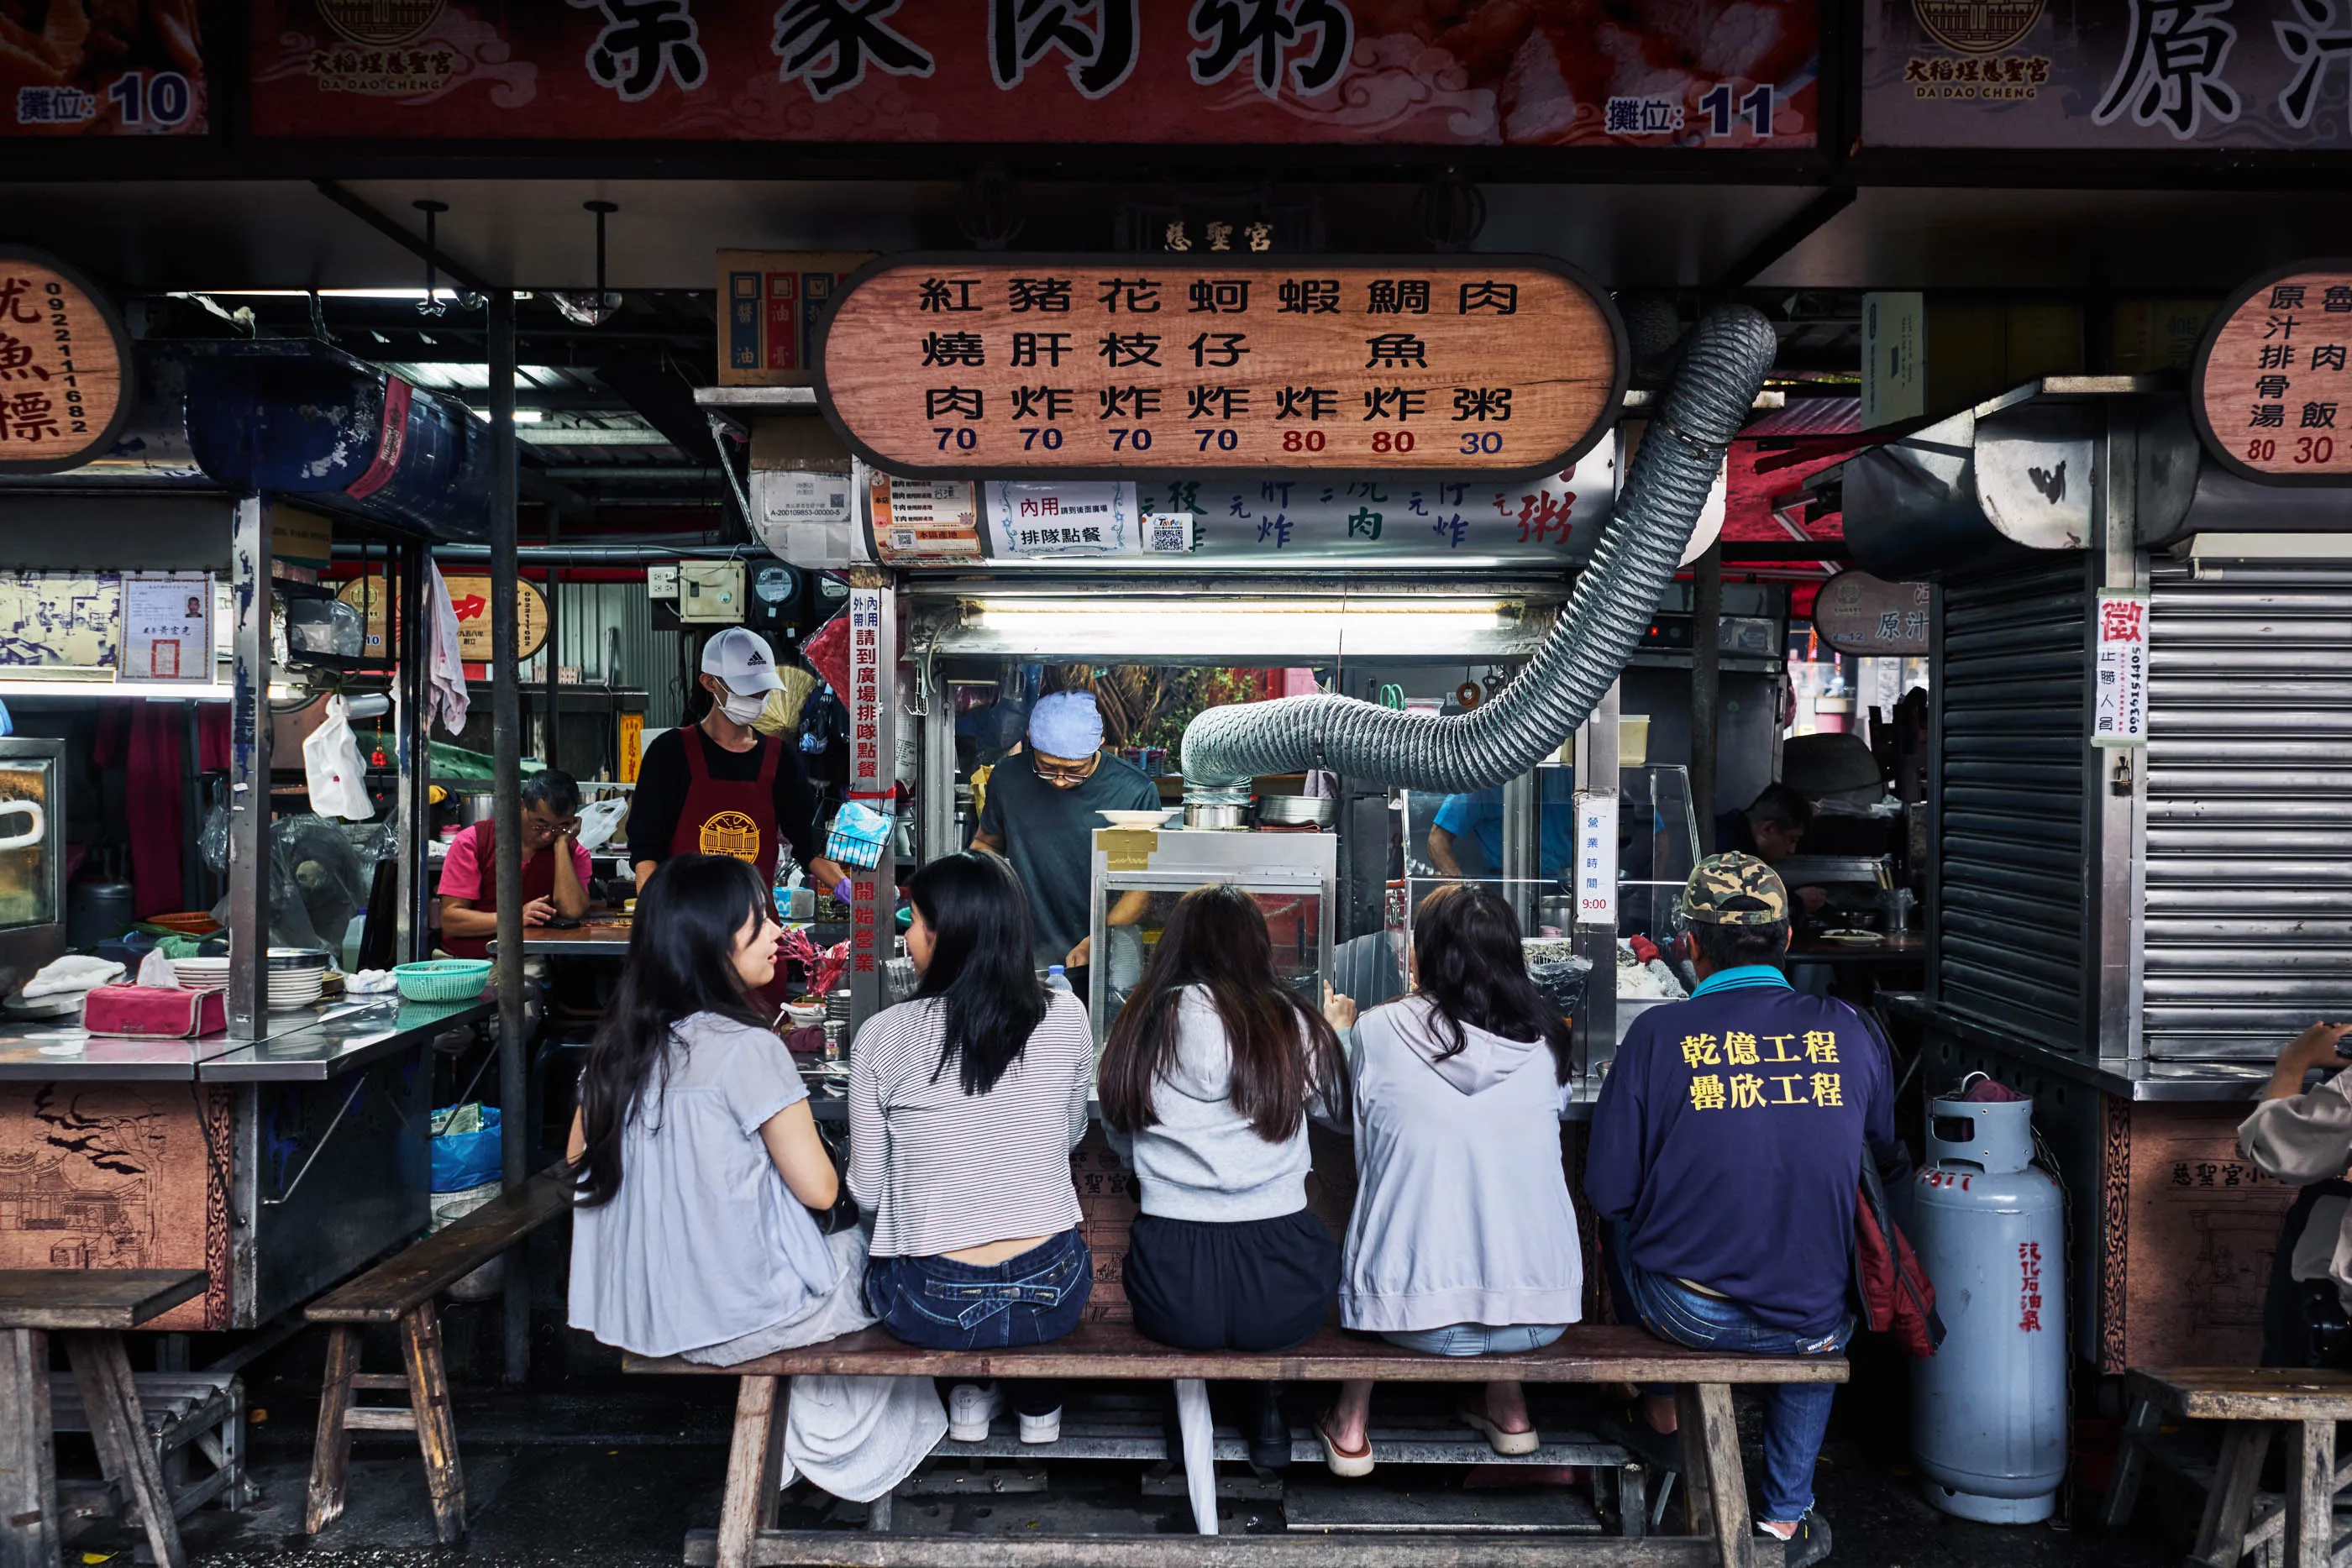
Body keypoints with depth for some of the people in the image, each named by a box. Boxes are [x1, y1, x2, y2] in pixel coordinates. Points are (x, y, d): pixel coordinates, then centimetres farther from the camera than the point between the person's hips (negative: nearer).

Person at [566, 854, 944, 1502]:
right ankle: (825, 1445, 31)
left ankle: (797, 1445, 32)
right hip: (739, 1319, -7)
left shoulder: (619, 1041, 0)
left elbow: (579, 1156, 14)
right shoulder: (747, 1049, -22)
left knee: (844, 1253, 29)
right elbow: (819, 1188, -17)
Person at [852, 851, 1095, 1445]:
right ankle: (1037, 1401, 38)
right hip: (1052, 1296, 2)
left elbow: (867, 1192, -5)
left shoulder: (882, 1037, -15)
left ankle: (974, 1394, 32)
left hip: (930, 1308, -1)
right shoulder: (1065, 1019, -9)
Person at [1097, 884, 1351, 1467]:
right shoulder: (1292, 1021, -1)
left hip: (1169, 1297, 1)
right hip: (1284, 1300, 0)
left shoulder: (1141, 1024, 1)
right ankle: (1271, 1415, 25)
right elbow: (1331, 1104, 19)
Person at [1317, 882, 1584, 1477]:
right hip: (1542, 1315, 2)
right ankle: (1508, 1406, 36)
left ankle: (1351, 1425, 30)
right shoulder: (1544, 1042, -1)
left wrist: (1338, 1032, 27)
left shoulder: (1379, 1032, -9)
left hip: (1417, 1316, -2)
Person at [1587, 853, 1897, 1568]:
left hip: (1690, 1313, -2)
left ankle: (1663, 1412, 43)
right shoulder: (1847, 1031, -5)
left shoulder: (1658, 1034, -13)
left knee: (1627, 1223, 31)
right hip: (1811, 1328, 2)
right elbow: (1881, 1148, 13)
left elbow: (1606, 1192, -8)